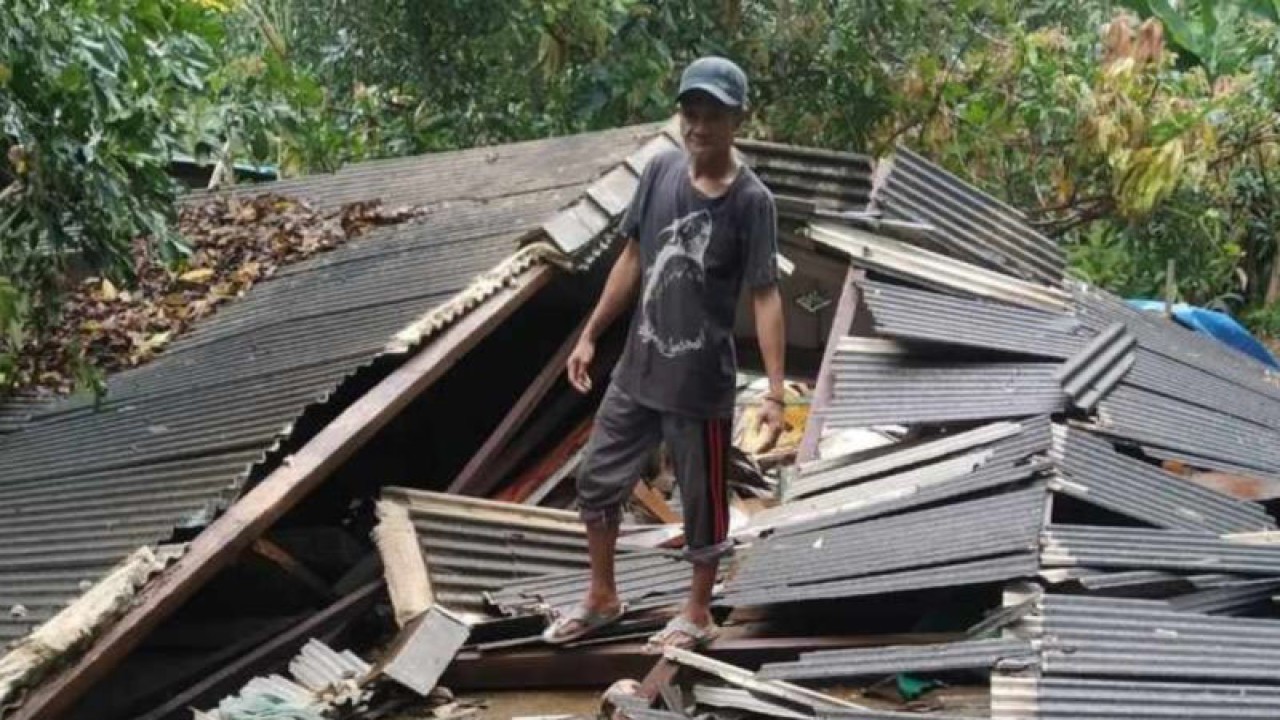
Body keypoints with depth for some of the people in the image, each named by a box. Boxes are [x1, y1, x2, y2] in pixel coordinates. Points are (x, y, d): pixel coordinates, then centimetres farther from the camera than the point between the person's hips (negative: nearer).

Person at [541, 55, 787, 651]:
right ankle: (602, 599, 36)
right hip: (637, 369, 6)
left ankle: (697, 614, 31)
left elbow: (765, 295, -16)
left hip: (701, 382, -6)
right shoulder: (661, 171, -2)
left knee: (703, 500, 11)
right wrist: (590, 335, 11)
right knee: (596, 479, 16)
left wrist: (775, 391, -22)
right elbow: (633, 258, 8)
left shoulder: (751, 201, -16)